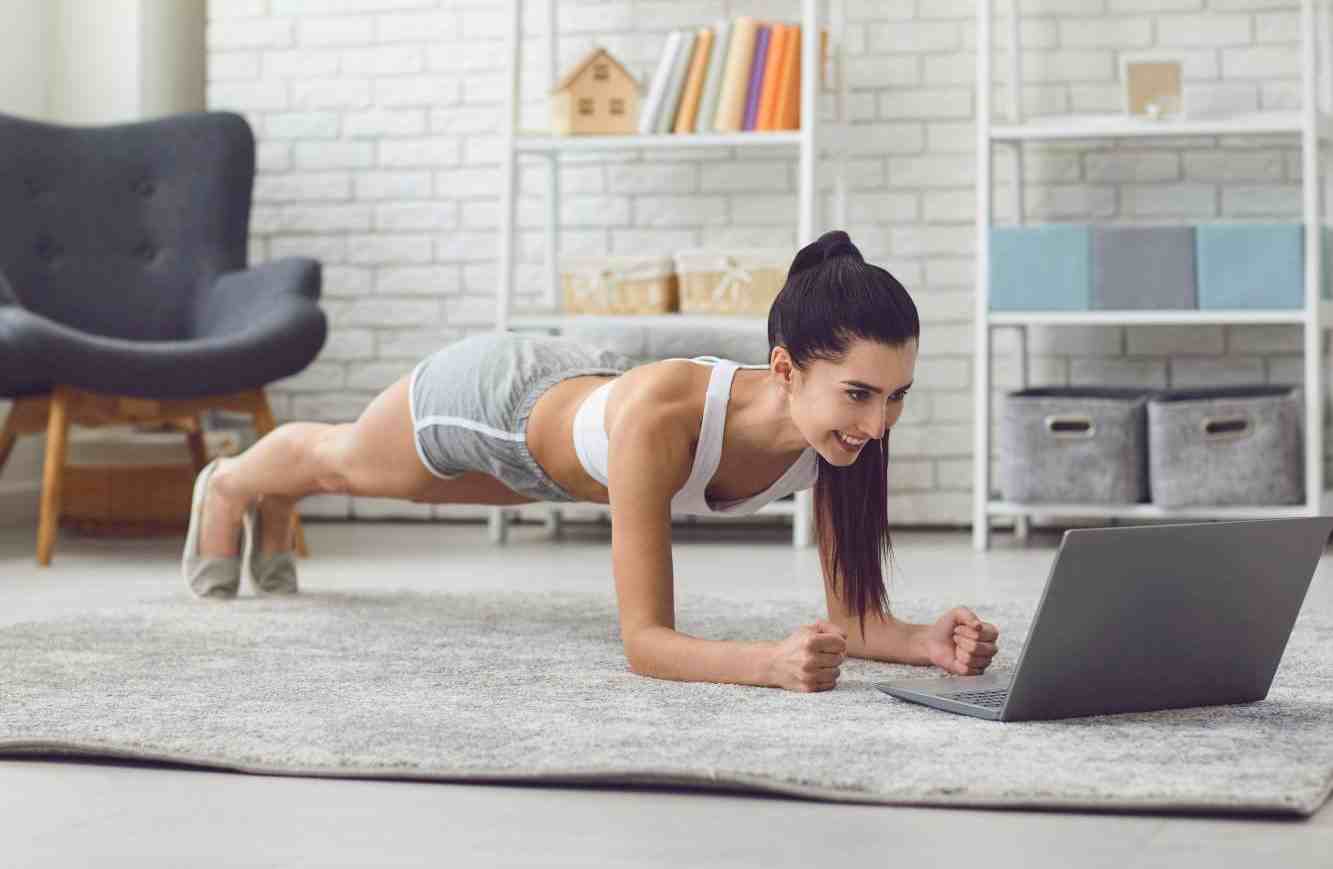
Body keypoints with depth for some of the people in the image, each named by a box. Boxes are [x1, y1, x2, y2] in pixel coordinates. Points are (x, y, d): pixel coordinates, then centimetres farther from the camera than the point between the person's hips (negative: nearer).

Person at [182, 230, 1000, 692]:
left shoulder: (848, 428, -34)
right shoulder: (660, 416, -51)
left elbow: (854, 615, -27)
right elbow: (645, 640, -48)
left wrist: (928, 642, -47)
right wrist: (772, 663, -64)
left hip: (585, 387, 5)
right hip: (491, 394, -5)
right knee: (337, 461, 32)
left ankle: (276, 523, 73)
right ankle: (229, 486, 70)